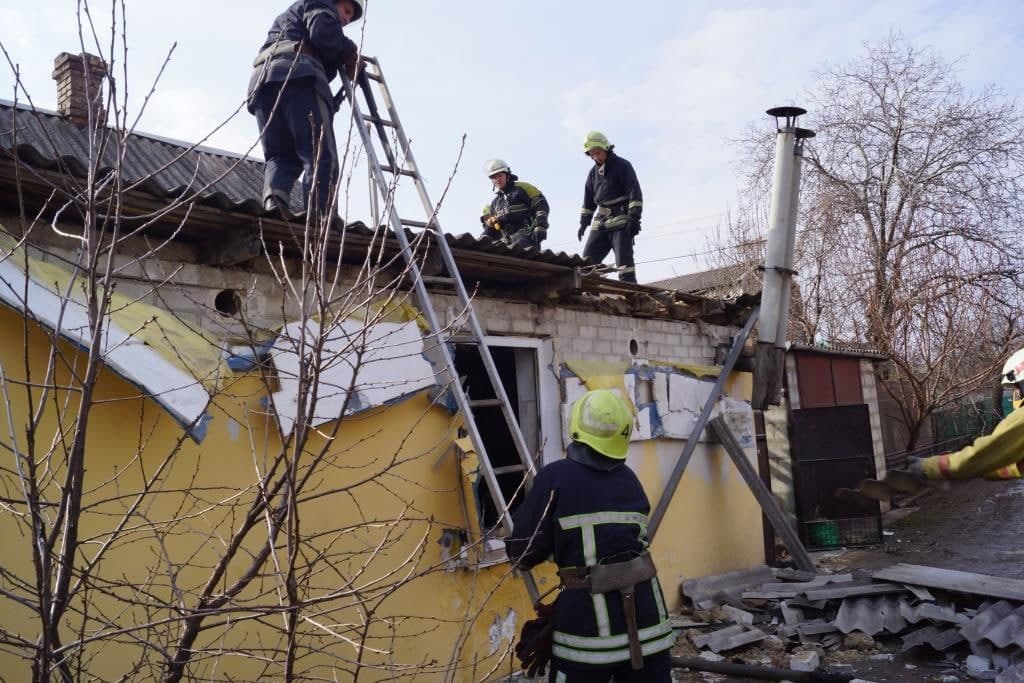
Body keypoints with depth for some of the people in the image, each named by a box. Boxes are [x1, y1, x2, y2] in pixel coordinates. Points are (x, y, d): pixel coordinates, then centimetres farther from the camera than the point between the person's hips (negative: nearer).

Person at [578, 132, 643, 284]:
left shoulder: (622, 166, -2)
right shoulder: (593, 172, 17)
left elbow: (635, 192, -11)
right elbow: (588, 199, 23)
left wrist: (634, 217, -20)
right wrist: (584, 223, 16)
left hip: (621, 221, -6)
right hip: (601, 222, 6)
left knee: (624, 261, -12)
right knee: (587, 259, -1)